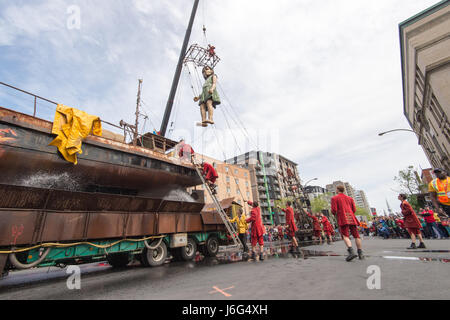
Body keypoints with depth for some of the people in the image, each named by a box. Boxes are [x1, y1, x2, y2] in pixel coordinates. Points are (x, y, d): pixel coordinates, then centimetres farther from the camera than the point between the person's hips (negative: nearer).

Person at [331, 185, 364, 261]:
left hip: (343, 219, -5)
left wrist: (335, 214, 16)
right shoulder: (350, 198, 19)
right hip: (351, 217, 5)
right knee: (356, 235, 9)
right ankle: (360, 253, 11)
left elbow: (334, 210, -5)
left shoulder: (334, 198, 4)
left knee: (345, 236, -10)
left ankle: (351, 251, -27)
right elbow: (354, 210, 14)